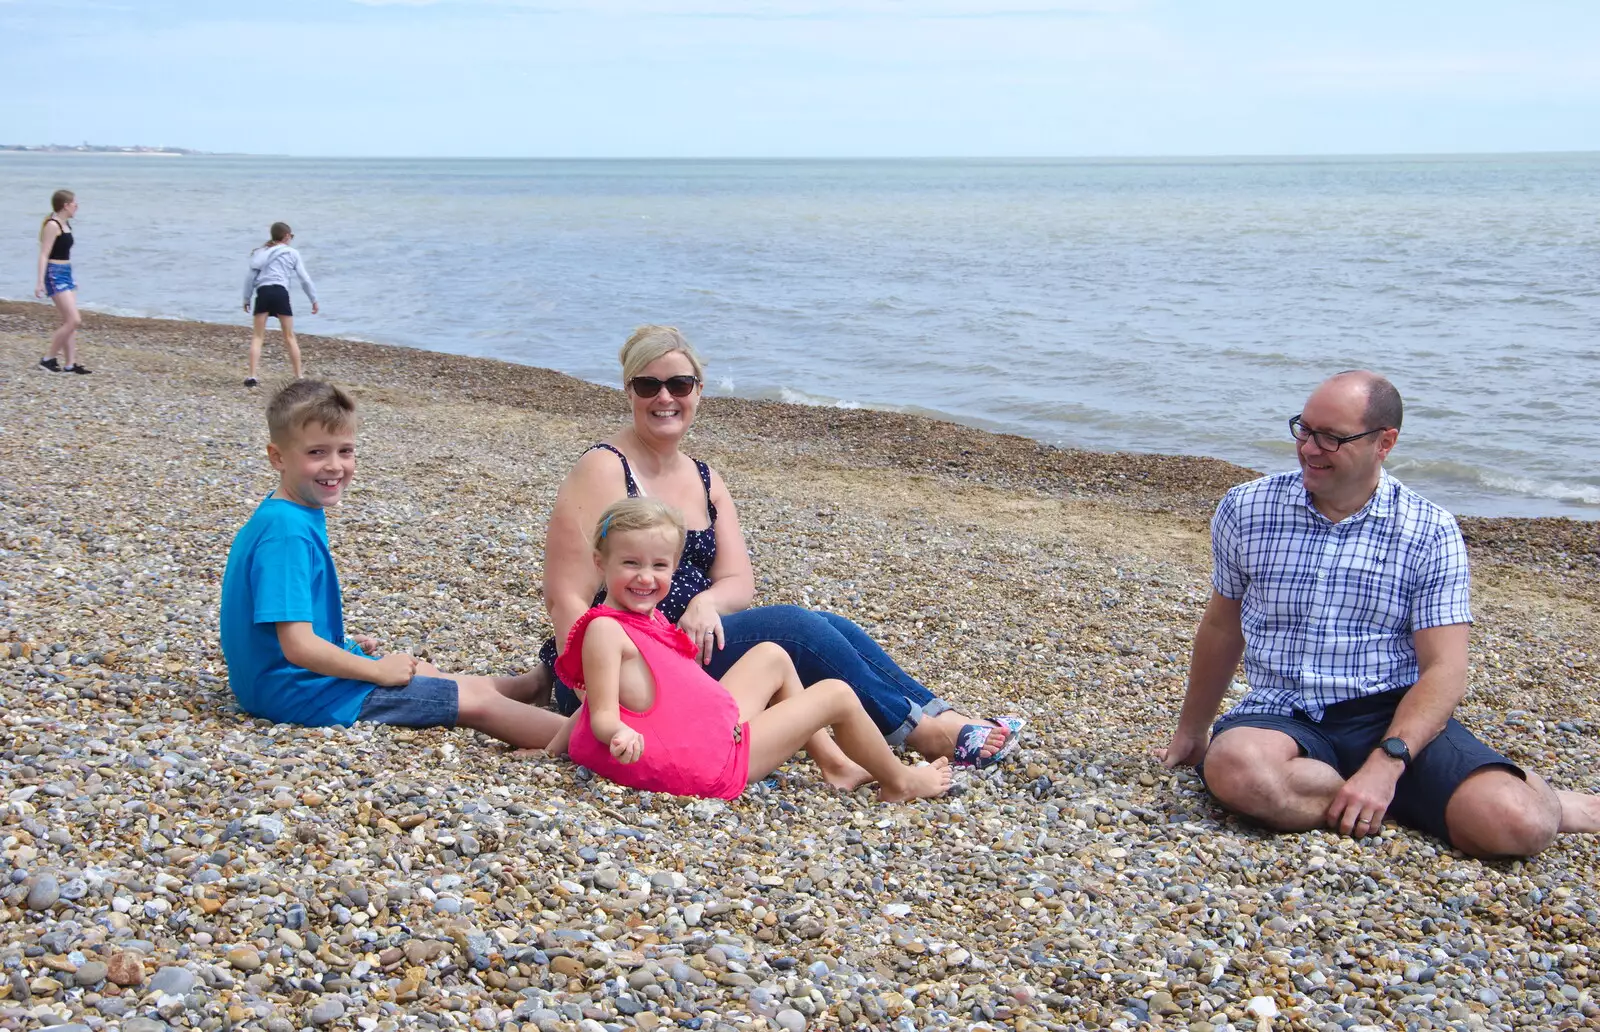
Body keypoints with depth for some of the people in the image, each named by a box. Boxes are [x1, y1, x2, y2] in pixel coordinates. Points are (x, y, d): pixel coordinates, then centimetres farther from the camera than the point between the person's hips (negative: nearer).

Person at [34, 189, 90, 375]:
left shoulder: (66, 224, 12)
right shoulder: (52, 225, -14)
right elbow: (44, 254, -18)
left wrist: (70, 279, 26)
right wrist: (40, 281, -25)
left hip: (66, 274, 10)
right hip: (55, 275, -10)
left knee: (69, 321, 9)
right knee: (74, 320, -12)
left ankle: (70, 363, 12)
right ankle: (49, 358, -2)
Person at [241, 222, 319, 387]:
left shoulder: (261, 253, 17)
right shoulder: (292, 253, 11)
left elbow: (250, 276, 13)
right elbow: (304, 278, 10)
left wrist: (246, 299, 20)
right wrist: (314, 300, 18)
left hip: (263, 293, 1)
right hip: (280, 292, -1)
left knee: (257, 337, 4)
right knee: (289, 337, 8)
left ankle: (252, 376, -8)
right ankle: (299, 377, 9)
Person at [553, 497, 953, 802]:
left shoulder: (647, 618, 9)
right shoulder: (605, 630, -20)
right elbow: (602, 715, -28)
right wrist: (620, 734, -42)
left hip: (717, 723, 10)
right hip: (714, 762, -10)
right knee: (836, 694, 2)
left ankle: (838, 764, 26)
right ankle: (898, 782, 27)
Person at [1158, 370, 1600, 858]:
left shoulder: (1431, 533, -1)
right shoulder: (1246, 510, 5)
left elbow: (1443, 670, -7)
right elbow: (1222, 627, 19)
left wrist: (1386, 765, -23)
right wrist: (1189, 731, 27)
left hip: (1391, 715, -1)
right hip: (1284, 716, 2)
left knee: (1513, 825, -28)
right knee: (1235, 767, -37)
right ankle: (1409, 801, -16)